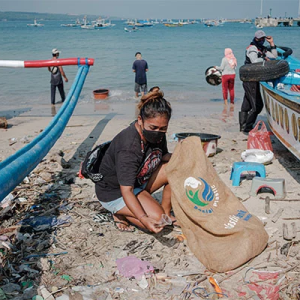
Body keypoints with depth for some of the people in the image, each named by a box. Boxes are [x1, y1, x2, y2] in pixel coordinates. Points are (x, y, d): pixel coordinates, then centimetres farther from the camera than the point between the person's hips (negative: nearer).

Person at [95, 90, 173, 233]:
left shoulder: (156, 133, -10)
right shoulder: (128, 147, -34)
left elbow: (164, 157, 7)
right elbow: (126, 191, -35)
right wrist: (143, 218, -47)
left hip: (139, 181, 8)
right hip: (115, 192, -8)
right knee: (157, 218, -24)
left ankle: (166, 214, 3)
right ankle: (121, 213, 1)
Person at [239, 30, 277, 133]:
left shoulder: (263, 49, 18)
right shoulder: (252, 48, -10)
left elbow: (274, 56, 19)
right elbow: (254, 61, -25)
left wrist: (272, 43, 12)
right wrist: (264, 59, -9)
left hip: (254, 80, 9)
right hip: (250, 81, -9)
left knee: (246, 104, 14)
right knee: (257, 105, -10)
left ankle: (243, 126, 21)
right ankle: (247, 127, -7)